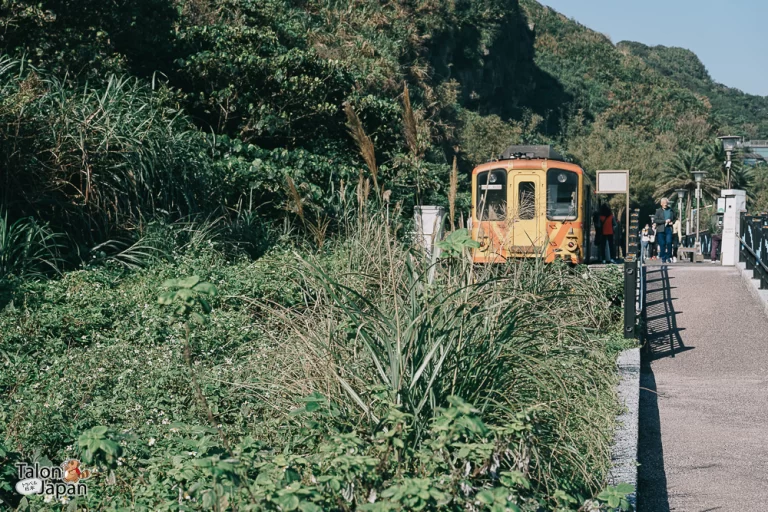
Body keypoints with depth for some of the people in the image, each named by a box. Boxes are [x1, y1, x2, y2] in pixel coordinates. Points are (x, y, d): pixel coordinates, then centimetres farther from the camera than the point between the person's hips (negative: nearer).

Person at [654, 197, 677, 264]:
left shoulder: (671, 211, 13)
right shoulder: (658, 211, 5)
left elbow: (675, 218, 23)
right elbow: (655, 220, -4)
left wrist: (672, 222, 0)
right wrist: (665, 221, -11)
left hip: (669, 229, 1)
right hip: (661, 229, -1)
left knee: (669, 242, -11)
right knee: (662, 244, -2)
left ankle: (668, 257, 0)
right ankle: (663, 258, 6)